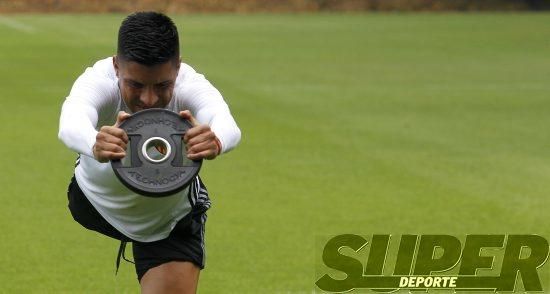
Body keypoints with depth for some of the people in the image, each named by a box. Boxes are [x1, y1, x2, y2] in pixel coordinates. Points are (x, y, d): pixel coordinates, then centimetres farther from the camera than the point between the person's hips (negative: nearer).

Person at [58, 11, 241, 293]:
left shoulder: (191, 87, -36)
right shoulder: (98, 80, -37)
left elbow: (227, 124, -59)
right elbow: (71, 122, -59)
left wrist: (216, 140, -84)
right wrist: (95, 145, -84)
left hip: (172, 217, -1)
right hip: (97, 201, 1)